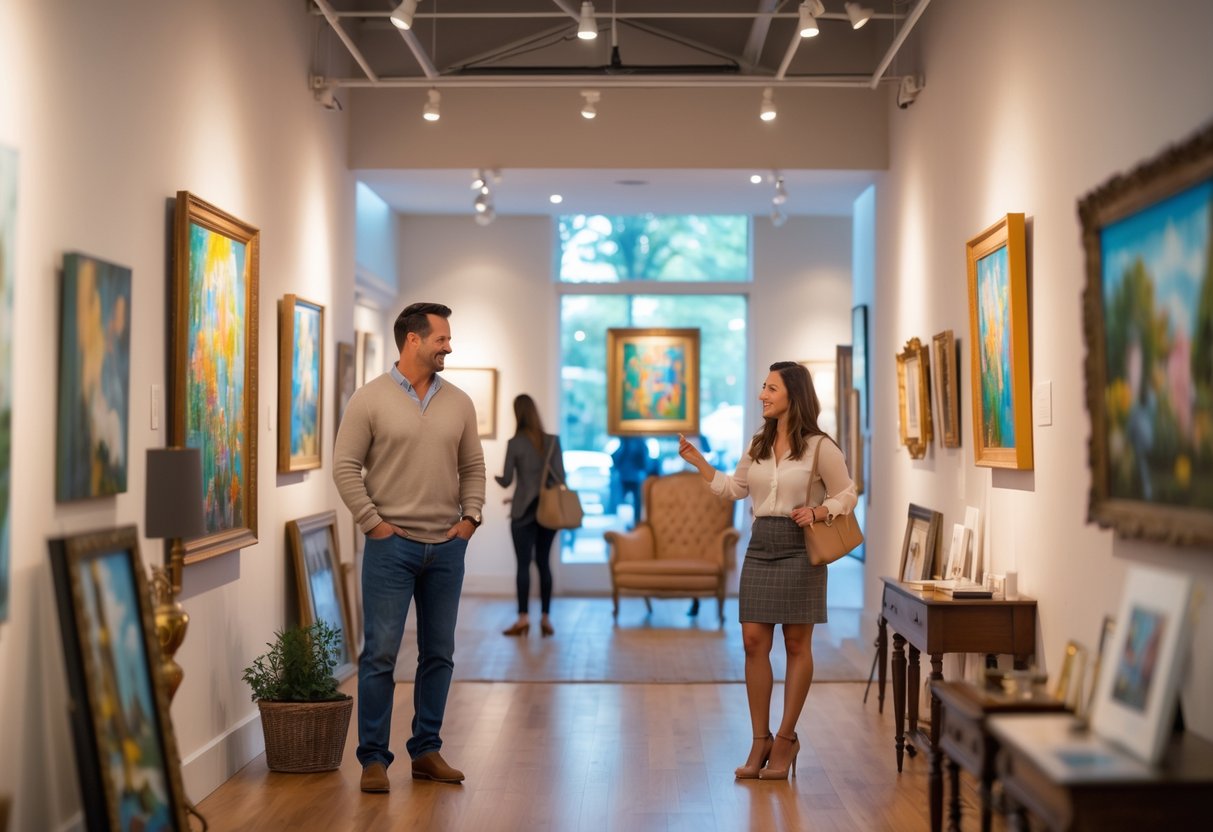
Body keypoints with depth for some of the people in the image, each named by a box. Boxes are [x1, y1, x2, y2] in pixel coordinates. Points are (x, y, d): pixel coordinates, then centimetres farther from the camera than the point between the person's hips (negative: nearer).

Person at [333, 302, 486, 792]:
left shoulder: (458, 403, 8)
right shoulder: (371, 399, -4)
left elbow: (473, 467, 14)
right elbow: (345, 466, -5)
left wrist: (470, 517, 3)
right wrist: (373, 523, -9)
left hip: (447, 547, 4)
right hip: (392, 544, -4)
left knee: (438, 654, 9)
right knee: (380, 653, -3)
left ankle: (426, 751, 21)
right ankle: (373, 758, 7)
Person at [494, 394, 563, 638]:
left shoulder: (515, 443, -8)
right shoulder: (553, 441, 0)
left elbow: (506, 481, -4)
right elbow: (560, 476, -1)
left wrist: (496, 477, 18)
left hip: (524, 511, -3)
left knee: (523, 564, 1)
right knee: (543, 563, 9)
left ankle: (523, 619, -1)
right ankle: (546, 618, 9)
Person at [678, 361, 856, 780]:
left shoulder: (819, 447, -6)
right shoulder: (758, 444, 11)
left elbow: (846, 495, 0)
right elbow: (734, 488, 20)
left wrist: (817, 512, -16)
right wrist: (698, 462, 13)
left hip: (798, 548, -5)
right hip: (760, 545, 5)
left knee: (796, 643, 2)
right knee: (754, 640, 1)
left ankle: (786, 738, 13)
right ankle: (760, 739, 11)